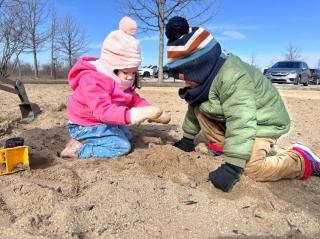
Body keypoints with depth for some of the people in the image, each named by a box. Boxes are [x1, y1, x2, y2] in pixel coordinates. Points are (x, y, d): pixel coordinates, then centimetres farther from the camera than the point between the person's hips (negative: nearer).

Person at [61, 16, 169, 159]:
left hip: (103, 122, 10)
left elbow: (135, 99, -3)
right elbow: (103, 110, -42)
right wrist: (132, 115, -54)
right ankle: (77, 149, -12)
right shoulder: (92, 80, -30)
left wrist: (148, 111, -22)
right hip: (85, 125, -10)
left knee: (127, 136, 23)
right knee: (122, 146, -16)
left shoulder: (121, 79, 1)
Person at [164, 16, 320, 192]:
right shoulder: (203, 77, -6)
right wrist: (187, 138, 11)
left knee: (252, 168, -23)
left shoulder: (232, 78, -36)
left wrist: (231, 167, -43)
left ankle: (302, 160, 0)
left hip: (264, 121, -8)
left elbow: (241, 123, -41)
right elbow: (194, 109, 7)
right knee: (199, 107, -8)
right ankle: (222, 145, 2)